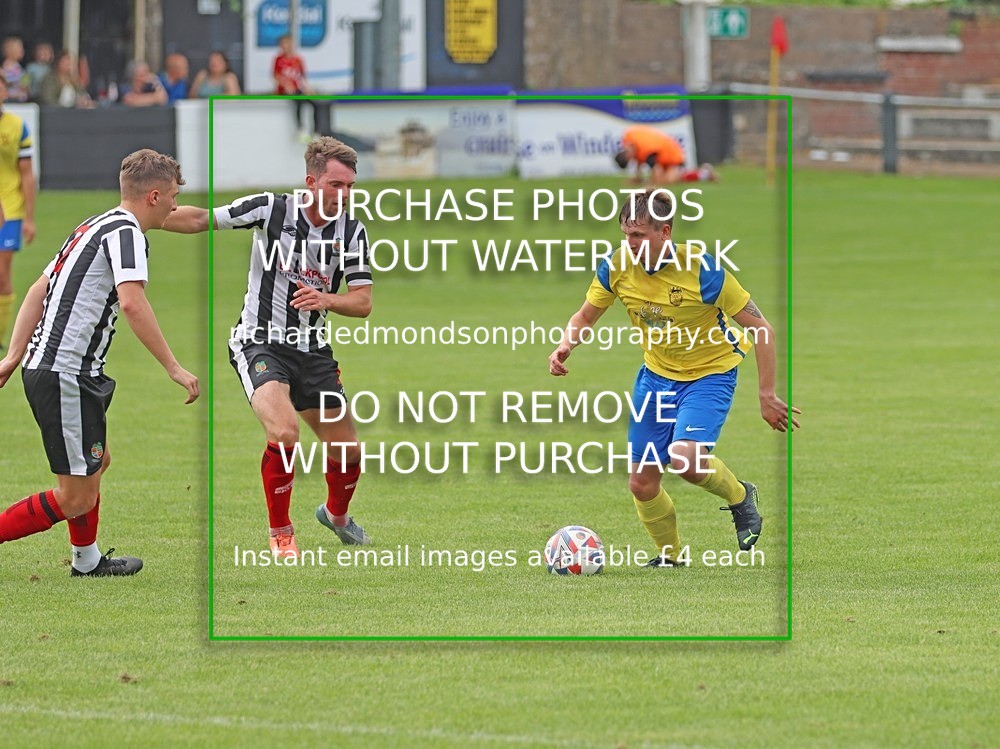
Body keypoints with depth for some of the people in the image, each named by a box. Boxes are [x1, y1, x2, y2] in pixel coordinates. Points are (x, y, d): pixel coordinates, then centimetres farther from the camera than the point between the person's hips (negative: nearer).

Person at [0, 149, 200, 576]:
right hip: (64, 376, -10)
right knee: (76, 498, -7)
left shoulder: (93, 227, 17)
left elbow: (39, 290, 19)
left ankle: (87, 561, 40)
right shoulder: (125, 232, -12)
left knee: (97, 462, 28)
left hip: (42, 364, 10)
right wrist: (174, 369, -24)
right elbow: (131, 303, -26)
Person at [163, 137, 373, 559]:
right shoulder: (272, 209, -13)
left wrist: (326, 300, -22)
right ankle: (280, 533, -7)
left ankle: (336, 514, 44)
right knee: (284, 433, -28)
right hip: (261, 345, -5)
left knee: (348, 450, 10)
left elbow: (363, 302, -1)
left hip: (312, 350, 5)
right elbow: (199, 220, -8)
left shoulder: (352, 231, -2)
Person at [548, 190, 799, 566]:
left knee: (683, 457, -30)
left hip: (710, 375, -5)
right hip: (656, 375, 5)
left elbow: (761, 329, -18)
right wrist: (564, 347, -16)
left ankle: (740, 497, 1)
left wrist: (767, 397, -19)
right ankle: (670, 556, 33)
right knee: (641, 484, 6)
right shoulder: (617, 266, -12)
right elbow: (585, 316, 6)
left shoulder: (703, 270, -25)